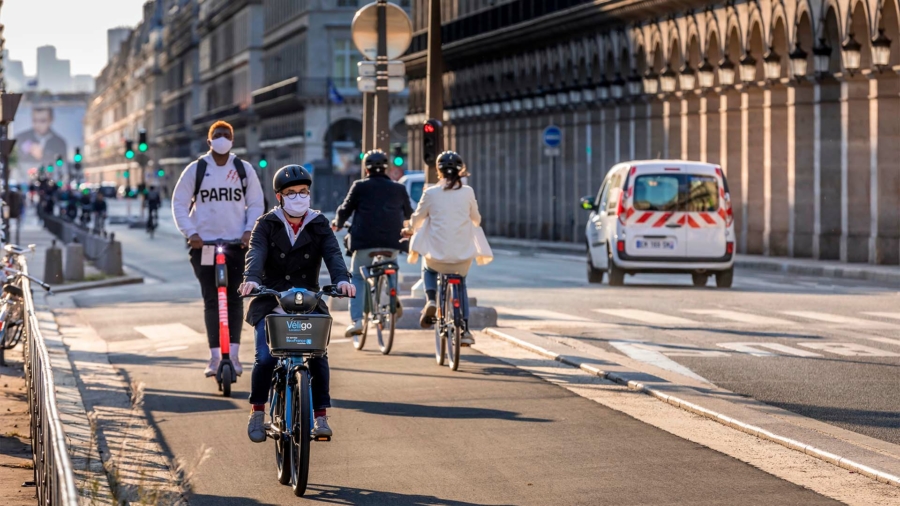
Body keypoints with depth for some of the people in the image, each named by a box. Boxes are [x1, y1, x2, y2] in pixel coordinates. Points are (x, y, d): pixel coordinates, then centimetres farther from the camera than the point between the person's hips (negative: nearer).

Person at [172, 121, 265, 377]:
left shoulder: (244, 169, 7)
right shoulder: (196, 169, 4)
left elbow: (256, 204, 9)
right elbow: (179, 204, 4)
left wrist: (249, 231, -7)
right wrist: (191, 233, -8)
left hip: (237, 243, 1)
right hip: (204, 244, -1)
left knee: (234, 300, 0)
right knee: (211, 302, -1)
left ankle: (233, 354, 4)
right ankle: (215, 356, 0)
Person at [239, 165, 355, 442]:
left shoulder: (319, 226, 7)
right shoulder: (267, 225, 3)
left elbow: (333, 254, -10)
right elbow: (256, 253, -15)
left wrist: (341, 279, -31)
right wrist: (251, 279, -37)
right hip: (271, 304, -1)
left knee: (318, 356, -17)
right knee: (265, 358, -17)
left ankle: (320, 415, -3)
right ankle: (257, 412, 5)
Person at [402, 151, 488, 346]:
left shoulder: (431, 193, -6)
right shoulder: (467, 192, -1)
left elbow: (417, 218, 6)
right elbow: (476, 220, 11)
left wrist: (410, 230, 29)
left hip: (438, 253, -1)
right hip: (463, 254, 1)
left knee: (428, 269, 32)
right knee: (460, 286, 25)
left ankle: (431, 300, 6)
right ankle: (465, 331, 15)